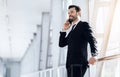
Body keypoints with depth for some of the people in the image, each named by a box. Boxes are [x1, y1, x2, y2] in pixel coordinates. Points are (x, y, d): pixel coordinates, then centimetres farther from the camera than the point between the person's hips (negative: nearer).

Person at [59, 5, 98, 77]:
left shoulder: (84, 25, 2)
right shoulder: (72, 29, 26)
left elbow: (92, 40, -12)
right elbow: (61, 44, 23)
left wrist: (93, 55, -29)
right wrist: (64, 30, 13)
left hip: (78, 63, -8)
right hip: (71, 64, 8)